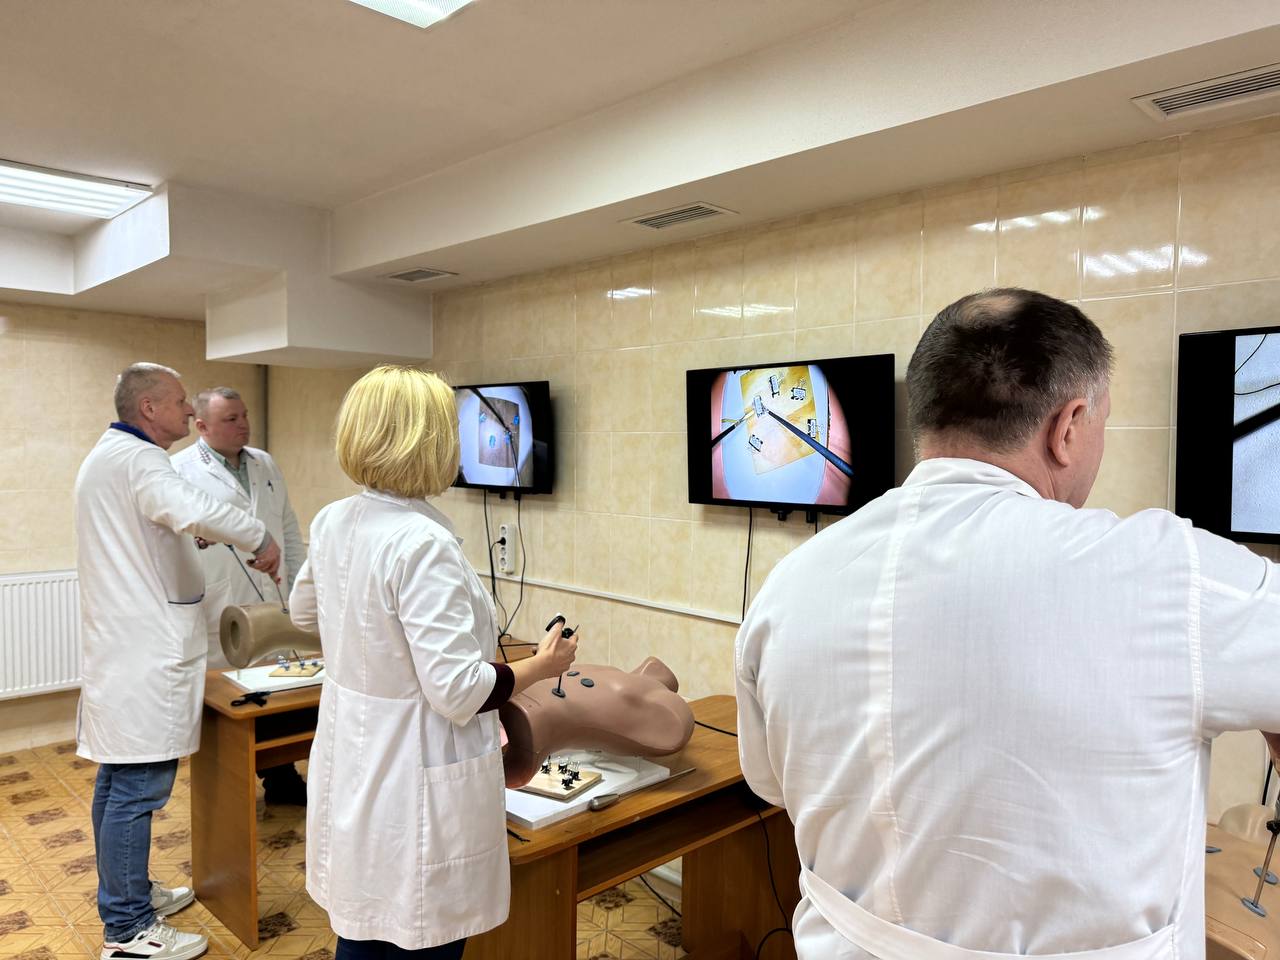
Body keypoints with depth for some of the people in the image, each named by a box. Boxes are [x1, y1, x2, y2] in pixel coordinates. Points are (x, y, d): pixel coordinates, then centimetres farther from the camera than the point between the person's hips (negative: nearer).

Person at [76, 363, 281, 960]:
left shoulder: (108, 456, 18)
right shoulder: (134, 457, -17)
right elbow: (191, 511, -36)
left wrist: (216, 538, 22)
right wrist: (259, 538, -23)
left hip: (121, 646, 11)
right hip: (145, 650, -11)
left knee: (118, 779, 19)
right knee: (138, 788, -3)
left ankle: (125, 896, 33)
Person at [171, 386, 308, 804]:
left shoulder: (266, 465, 12)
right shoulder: (180, 471, -7)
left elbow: (289, 531, 16)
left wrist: (300, 586, 13)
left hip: (273, 608, 6)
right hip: (219, 617, -5)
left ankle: (281, 779, 31)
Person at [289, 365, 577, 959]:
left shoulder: (333, 522, 0)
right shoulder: (422, 543, -26)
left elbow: (303, 610, 20)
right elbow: (457, 690, -26)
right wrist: (542, 666, -10)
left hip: (352, 772, 8)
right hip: (415, 788, -8)